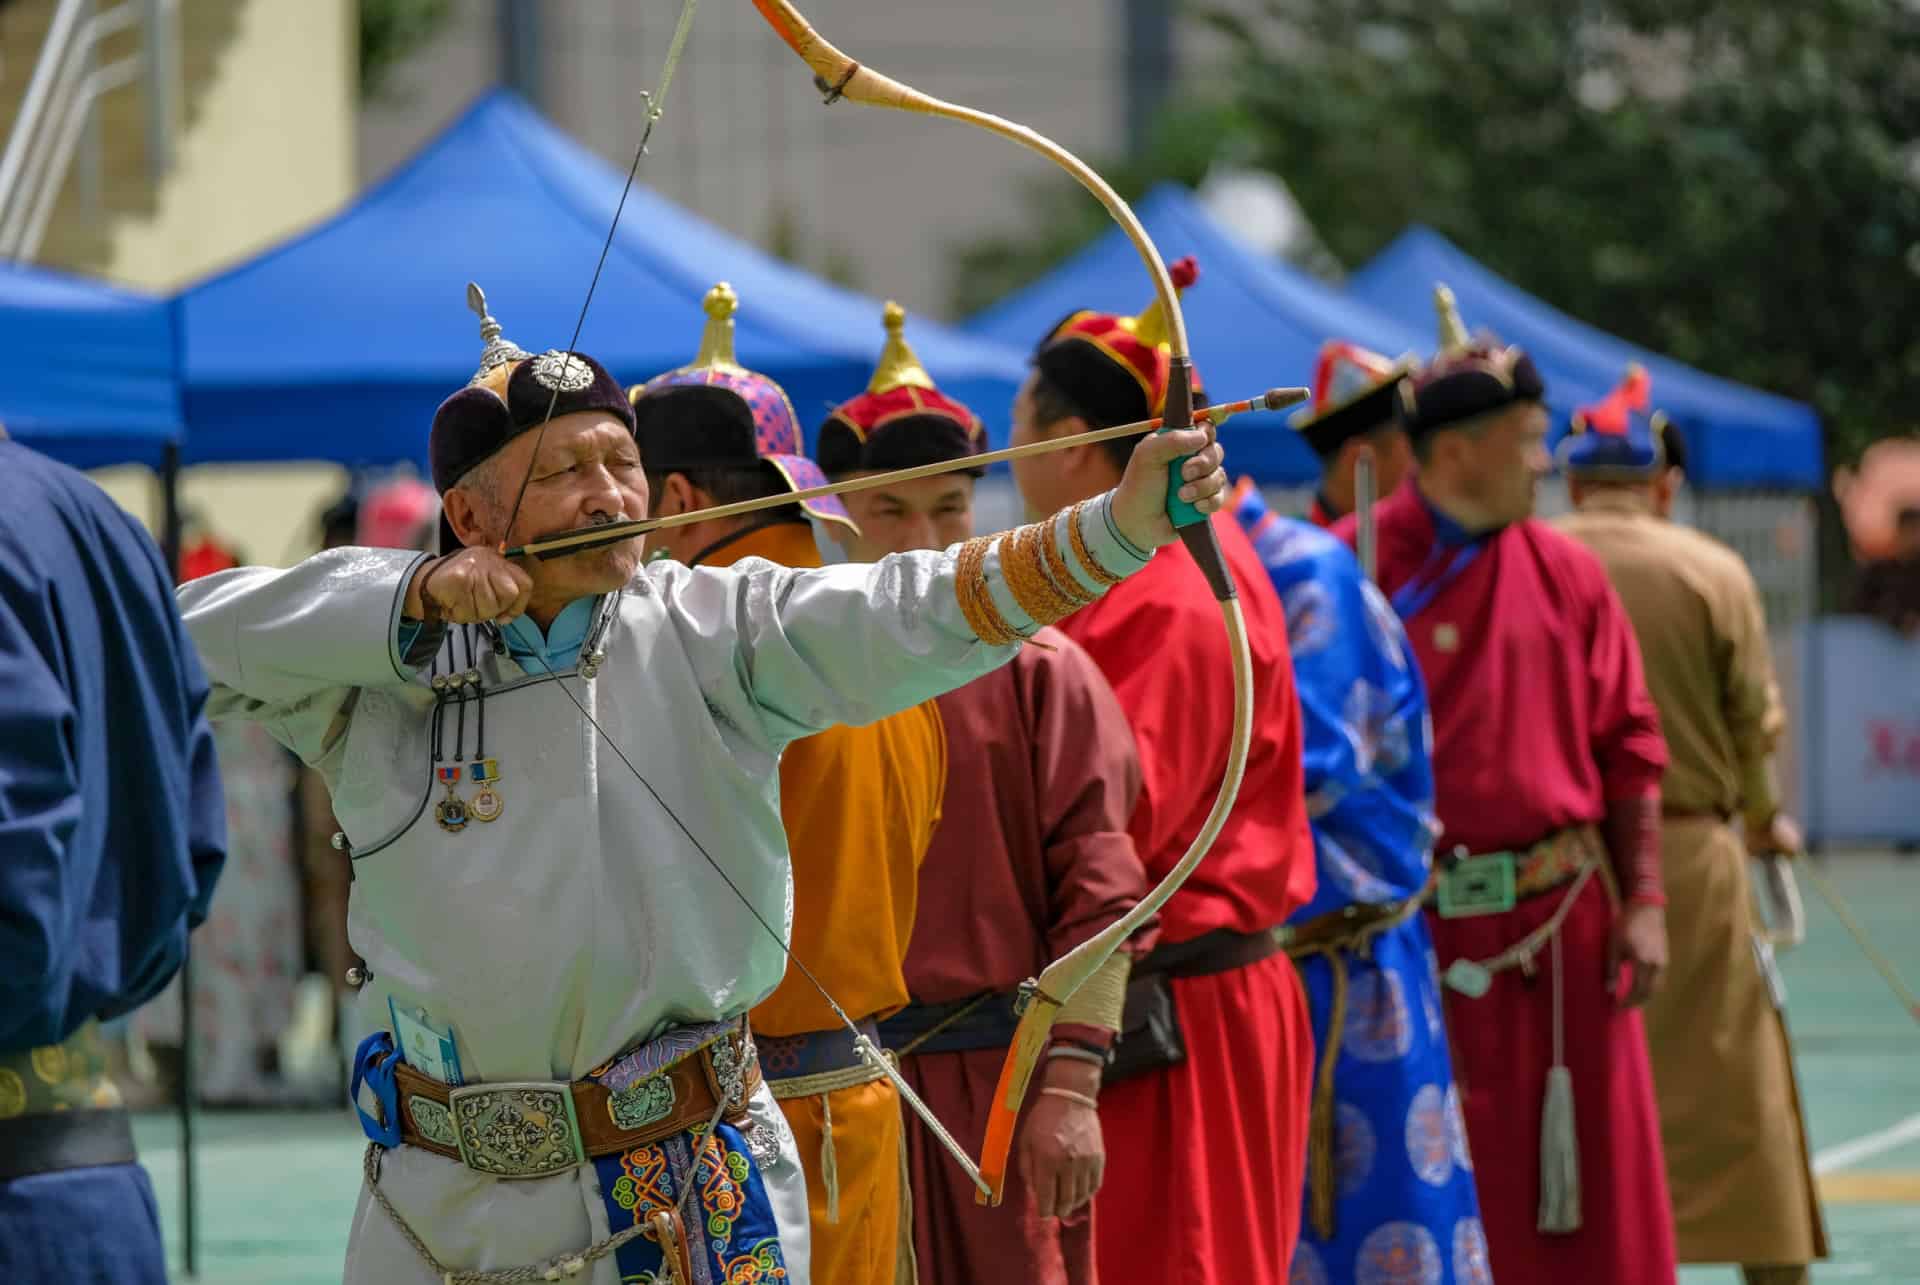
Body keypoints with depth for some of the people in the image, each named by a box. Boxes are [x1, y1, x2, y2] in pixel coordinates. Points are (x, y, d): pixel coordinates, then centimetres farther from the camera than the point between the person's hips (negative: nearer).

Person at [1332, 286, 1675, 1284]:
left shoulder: (1566, 574, 6)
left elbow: (1628, 746, 8)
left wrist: (1643, 902, 2)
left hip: (1562, 923, 3)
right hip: (1421, 929, -3)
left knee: (1591, 1185, 6)